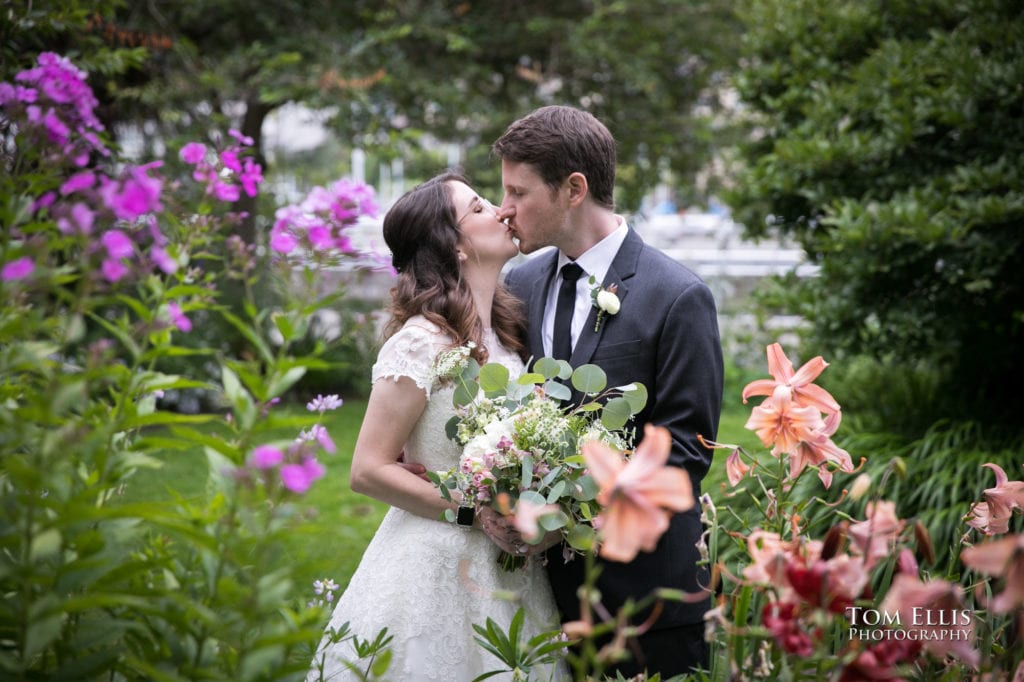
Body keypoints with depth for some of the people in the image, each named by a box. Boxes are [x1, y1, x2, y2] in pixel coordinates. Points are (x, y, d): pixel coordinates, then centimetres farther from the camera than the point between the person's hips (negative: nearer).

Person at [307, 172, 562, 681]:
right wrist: (475, 512, -18)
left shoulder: (503, 332, 8)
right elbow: (368, 471, -17)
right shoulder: (422, 342, -16)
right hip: (439, 568, -7)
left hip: (506, 571, 7)